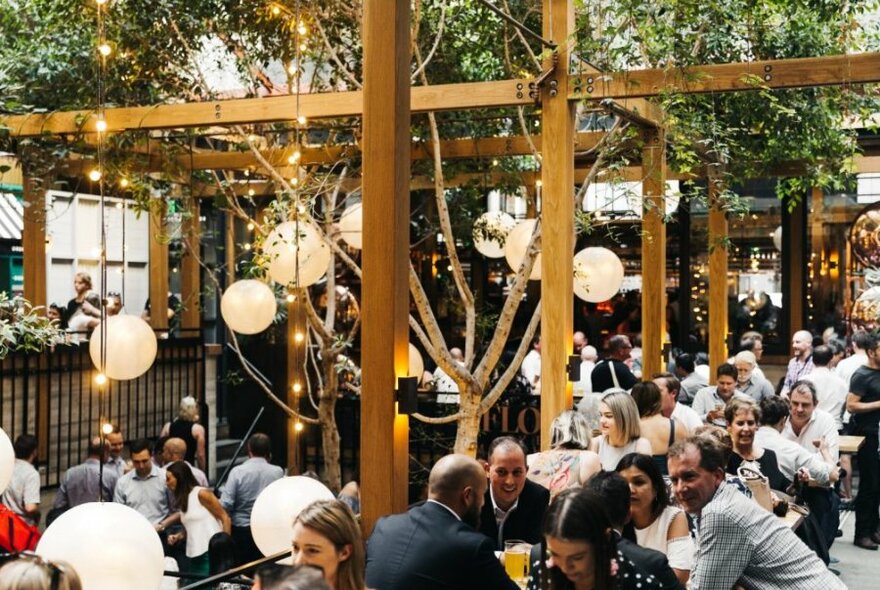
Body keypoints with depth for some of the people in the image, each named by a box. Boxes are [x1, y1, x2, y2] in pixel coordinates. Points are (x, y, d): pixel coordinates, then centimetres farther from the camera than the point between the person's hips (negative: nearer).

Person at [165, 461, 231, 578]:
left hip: (211, 552, -7)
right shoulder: (182, 499, 14)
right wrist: (178, 536, 3)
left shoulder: (201, 494, -8)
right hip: (194, 555, 7)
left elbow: (225, 518, -9)